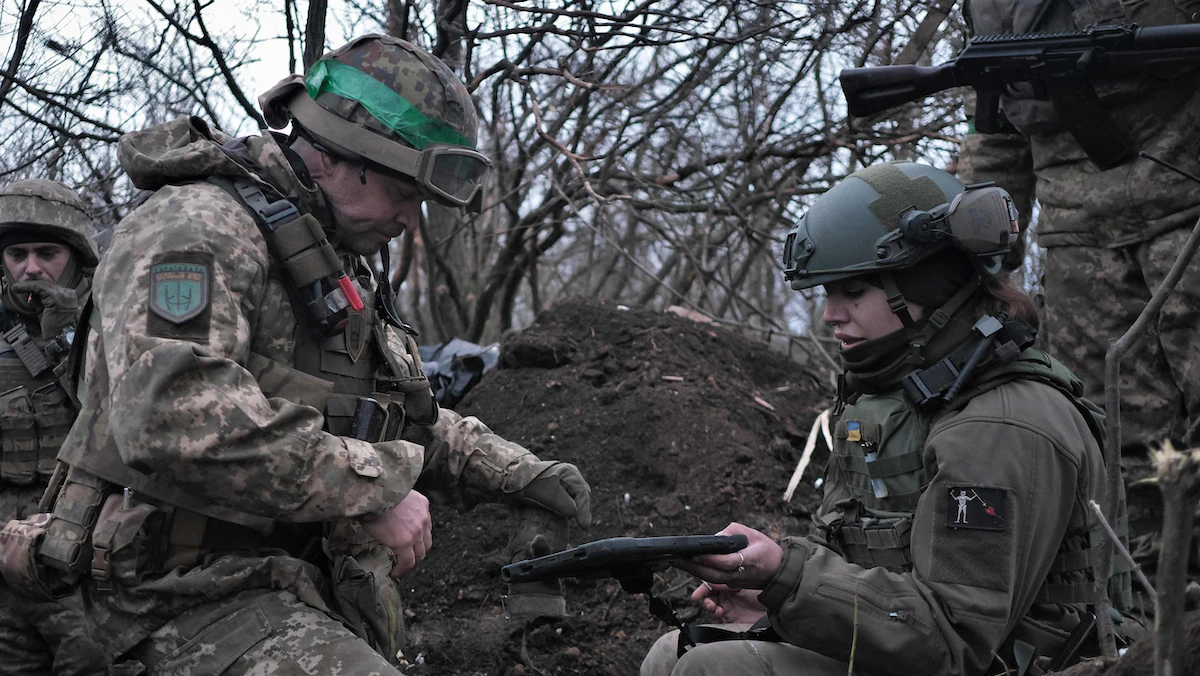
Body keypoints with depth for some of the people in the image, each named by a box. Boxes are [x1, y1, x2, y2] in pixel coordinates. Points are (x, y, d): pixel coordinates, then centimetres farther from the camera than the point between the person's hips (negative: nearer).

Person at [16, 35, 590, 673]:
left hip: (321, 587, 10)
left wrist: (515, 474, 12)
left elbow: (411, 425, 30)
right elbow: (175, 419, -31)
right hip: (198, 595, -10)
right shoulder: (198, 227, -14)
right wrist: (372, 494, -24)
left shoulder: (345, 269, 21)